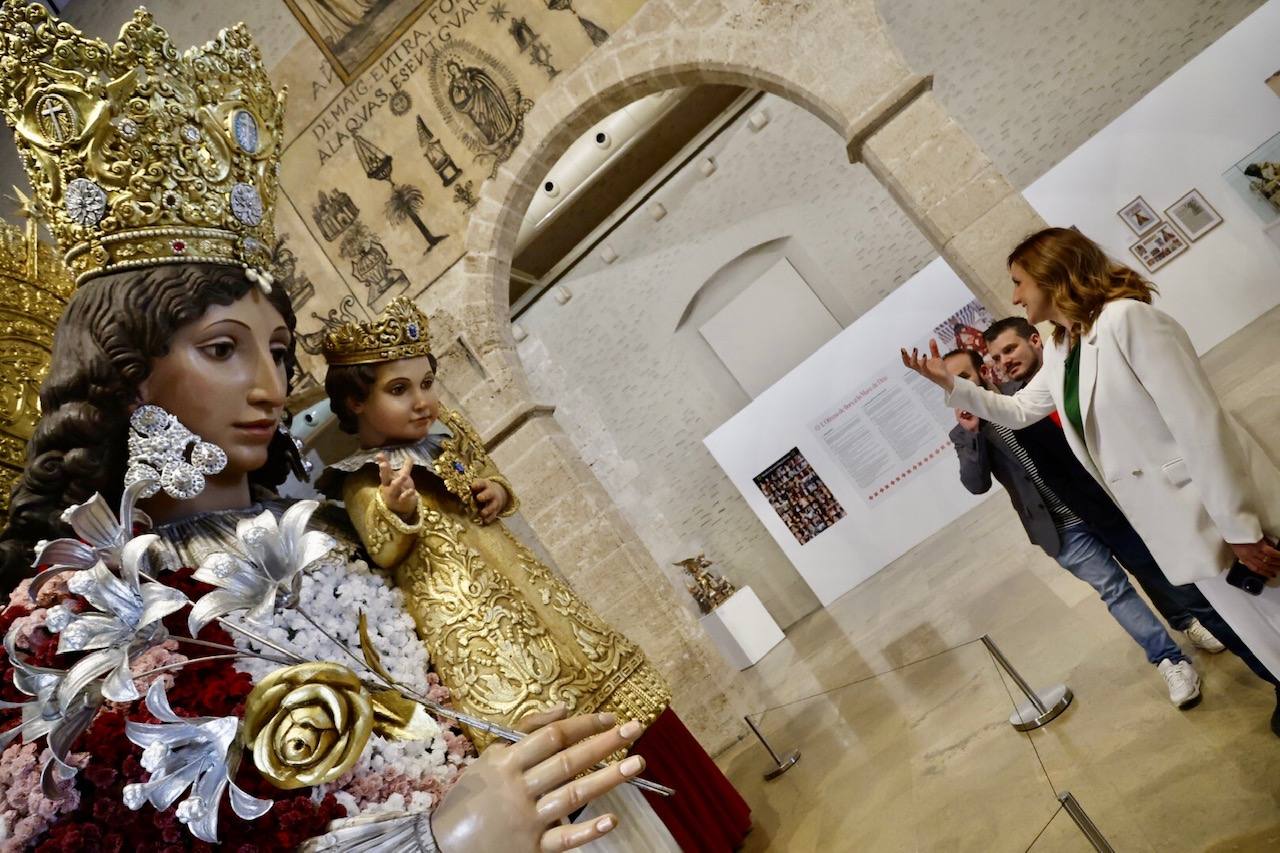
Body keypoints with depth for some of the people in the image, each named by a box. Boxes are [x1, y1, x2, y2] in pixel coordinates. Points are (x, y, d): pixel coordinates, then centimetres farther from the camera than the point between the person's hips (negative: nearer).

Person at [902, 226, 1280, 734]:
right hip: (1173, 521, 7)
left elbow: (1201, 423, -23)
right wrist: (950, 384, 12)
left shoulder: (1125, 318, -21)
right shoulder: (1058, 352, 6)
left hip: (1221, 506, -7)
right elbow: (1019, 411, 24)